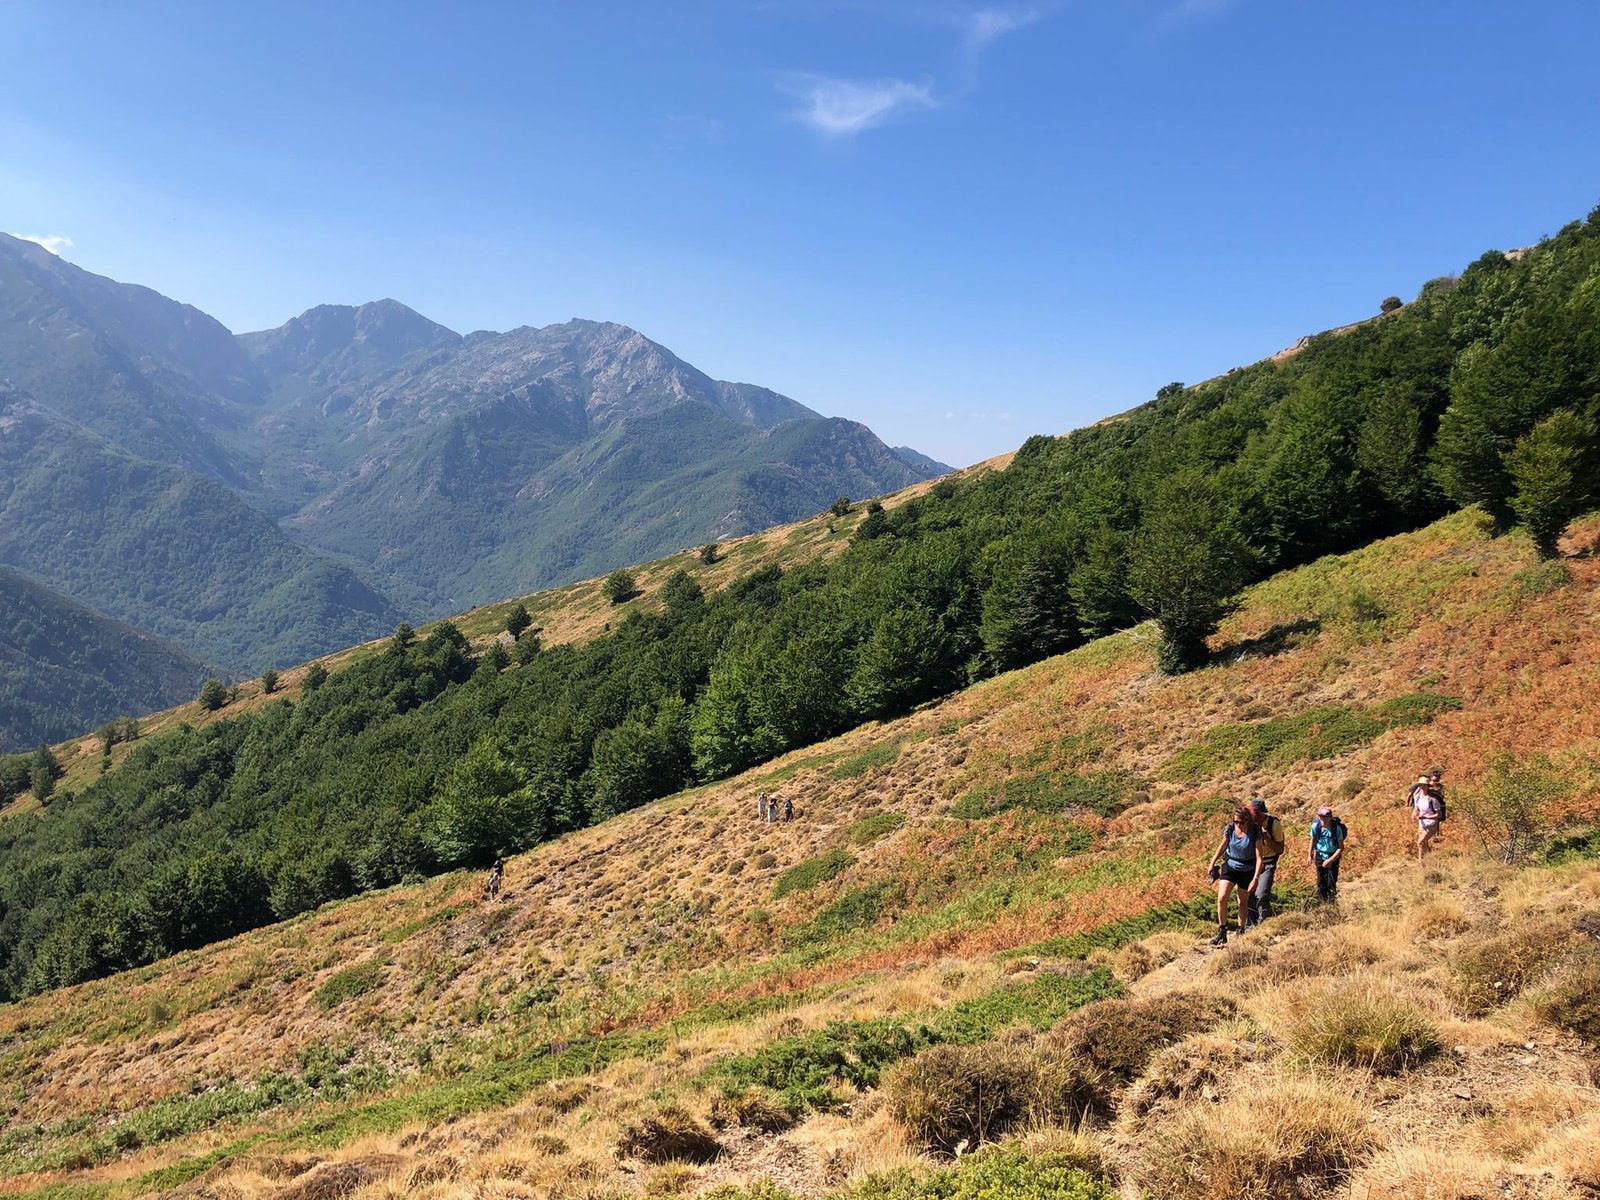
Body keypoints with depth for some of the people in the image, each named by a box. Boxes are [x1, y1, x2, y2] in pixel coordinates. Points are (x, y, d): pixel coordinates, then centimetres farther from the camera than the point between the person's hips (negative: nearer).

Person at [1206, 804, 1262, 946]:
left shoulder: (1255, 833, -20)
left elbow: (1259, 858, -21)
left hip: (1247, 871, -2)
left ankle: (1241, 931, 33)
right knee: (1222, 898, -13)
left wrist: (1255, 879, -27)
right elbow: (1223, 846, 6)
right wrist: (1212, 864, 9)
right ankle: (1222, 933, -3)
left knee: (1243, 902, 12)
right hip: (1230, 866, 2)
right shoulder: (1230, 828, -11)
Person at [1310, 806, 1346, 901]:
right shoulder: (1315, 826, -16)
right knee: (1321, 880, 8)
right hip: (1320, 856, 2)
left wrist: (1330, 860, -22)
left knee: (1332, 881, -2)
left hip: (1333, 857, -2)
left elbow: (1341, 847, -17)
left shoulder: (1337, 828, -23)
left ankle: (1331, 902, 17)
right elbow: (1313, 840, 2)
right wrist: (1310, 855, 9)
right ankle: (1322, 900, 25)